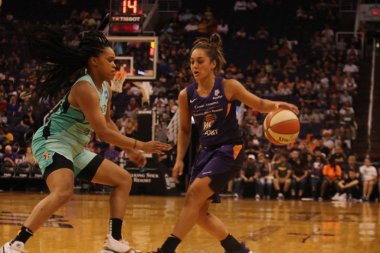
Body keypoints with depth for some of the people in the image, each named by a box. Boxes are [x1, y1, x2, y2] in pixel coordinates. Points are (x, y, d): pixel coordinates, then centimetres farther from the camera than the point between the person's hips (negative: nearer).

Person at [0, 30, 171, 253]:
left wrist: (130, 150, 21)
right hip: (52, 143, -10)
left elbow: (108, 123, 26)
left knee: (124, 180, 11)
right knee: (63, 192, -36)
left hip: (76, 149, 10)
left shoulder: (106, 89, 9)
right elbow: (103, 133, -24)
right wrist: (139, 146, -17)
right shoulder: (85, 88, -21)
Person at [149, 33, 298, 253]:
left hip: (230, 150, -6)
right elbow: (184, 130, 13)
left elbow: (259, 105, -1)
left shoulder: (229, 87, -10)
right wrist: (179, 159, 4)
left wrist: (276, 105, -22)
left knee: (195, 193, -23)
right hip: (206, 152, 6)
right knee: (199, 211, 1)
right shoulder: (186, 96, 0)